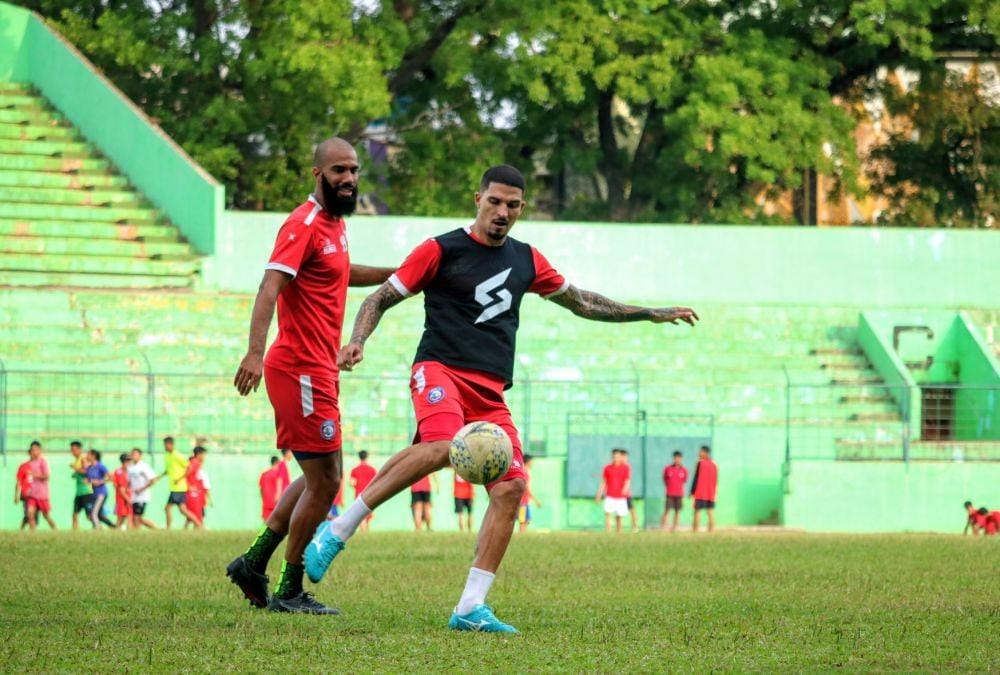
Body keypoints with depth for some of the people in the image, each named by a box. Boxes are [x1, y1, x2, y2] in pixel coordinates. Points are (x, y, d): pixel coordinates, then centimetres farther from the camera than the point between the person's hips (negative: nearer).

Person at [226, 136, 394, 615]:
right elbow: (270, 287, -27)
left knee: (321, 478, 17)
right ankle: (290, 591, 3)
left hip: (319, 369, 10)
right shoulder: (304, 225, -15)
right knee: (325, 482, -6)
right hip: (301, 369, -10)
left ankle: (254, 563, 21)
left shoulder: (334, 223, 14)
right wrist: (255, 351, -40)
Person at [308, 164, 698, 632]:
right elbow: (381, 298, 5)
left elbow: (581, 302, 32)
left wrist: (654, 314, 31)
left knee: (510, 487, -12)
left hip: (490, 392, 6)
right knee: (442, 445, -36)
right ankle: (338, 530, -27)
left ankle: (470, 609, -9)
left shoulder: (525, 260, 19)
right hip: (441, 369, -6)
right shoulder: (442, 250, 3)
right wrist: (357, 341, -14)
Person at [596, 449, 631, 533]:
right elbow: (603, 482, 12)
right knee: (607, 513, -16)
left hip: (621, 497, 0)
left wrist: (625, 489, -27)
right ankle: (608, 532, -21)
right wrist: (599, 495, 10)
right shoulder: (607, 468, 7)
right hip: (609, 496, 0)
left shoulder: (626, 468, 2)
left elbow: (628, 481, -6)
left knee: (619, 516, 4)